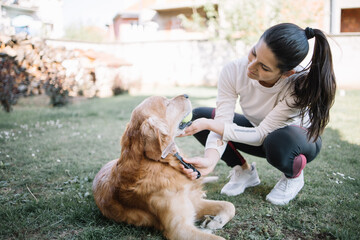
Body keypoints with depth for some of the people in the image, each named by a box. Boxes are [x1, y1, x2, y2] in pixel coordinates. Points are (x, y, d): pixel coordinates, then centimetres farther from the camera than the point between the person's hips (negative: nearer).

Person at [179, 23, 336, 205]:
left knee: (278, 142, -42)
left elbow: (261, 135, -33)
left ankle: (294, 176, -2)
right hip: (258, 129, 4)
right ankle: (244, 171, 3)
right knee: (197, 115, -16)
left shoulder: (300, 85, -36)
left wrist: (208, 124, -38)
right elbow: (222, 122, -26)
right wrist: (210, 159, -45)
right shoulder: (234, 71, -26)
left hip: (300, 136, -3)